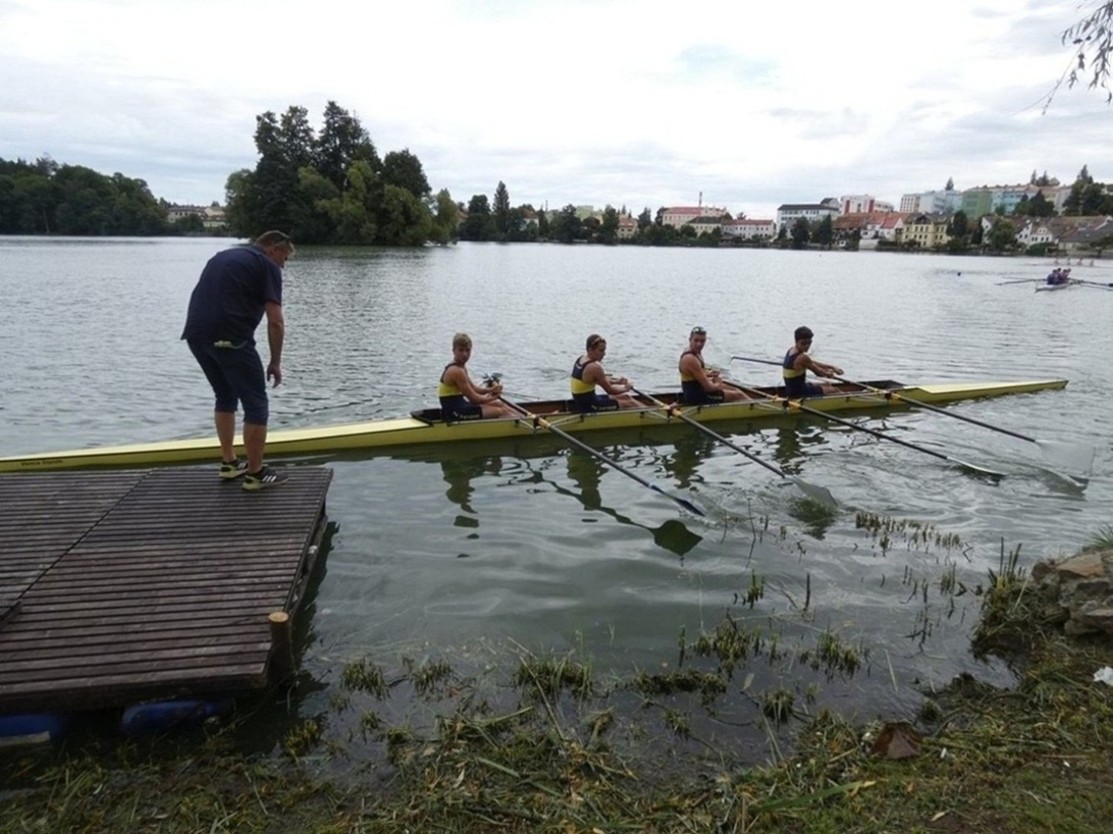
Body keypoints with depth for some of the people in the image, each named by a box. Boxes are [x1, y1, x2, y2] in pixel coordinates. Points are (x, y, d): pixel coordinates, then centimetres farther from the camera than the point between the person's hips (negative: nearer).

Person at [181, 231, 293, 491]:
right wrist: (275, 362, 3)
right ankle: (255, 474, 8)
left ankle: (229, 463, 29)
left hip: (195, 334, 8)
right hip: (229, 338, -8)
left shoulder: (223, 255, 27)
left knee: (226, 397, 24)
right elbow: (275, 322, -6)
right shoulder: (267, 265, 3)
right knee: (256, 404, 3)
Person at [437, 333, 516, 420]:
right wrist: (492, 398, -2)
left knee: (499, 404, 18)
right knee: (501, 411, -9)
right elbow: (473, 398, -18)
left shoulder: (462, 368, 12)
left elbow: (474, 390, 15)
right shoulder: (456, 371, -20)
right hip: (455, 413, -10)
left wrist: (490, 389, -3)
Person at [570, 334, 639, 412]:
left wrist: (616, 381, 5)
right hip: (588, 407, -10)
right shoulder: (594, 367, -22)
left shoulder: (581, 360, 6)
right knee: (630, 403, -2)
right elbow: (610, 390, -13)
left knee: (625, 397, 18)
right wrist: (626, 388, 5)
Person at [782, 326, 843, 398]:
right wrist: (827, 374, 10)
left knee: (827, 384, 28)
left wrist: (831, 367, 7)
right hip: (798, 393, -10)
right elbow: (818, 373, -11)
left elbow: (813, 363, 12)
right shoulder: (802, 358, -25)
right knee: (834, 389, 2)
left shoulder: (791, 351, 3)